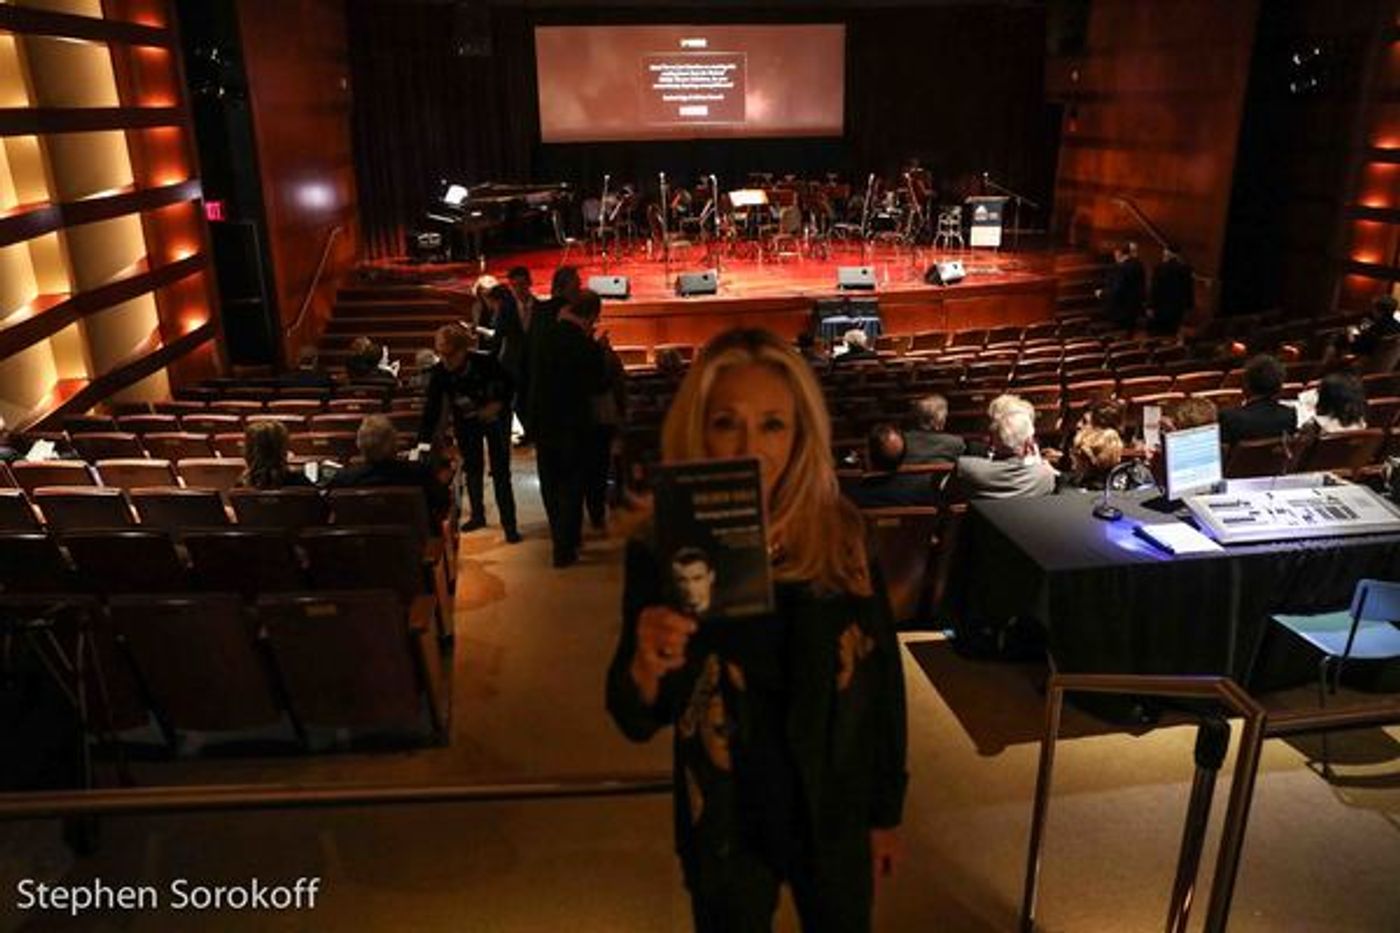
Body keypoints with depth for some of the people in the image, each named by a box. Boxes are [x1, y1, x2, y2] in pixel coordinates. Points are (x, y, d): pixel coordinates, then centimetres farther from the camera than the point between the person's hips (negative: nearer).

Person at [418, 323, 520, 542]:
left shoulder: (486, 362, -29)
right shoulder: (439, 372, -23)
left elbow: (509, 384, -10)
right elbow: (432, 409, -23)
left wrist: (499, 404, -25)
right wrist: (423, 442, -31)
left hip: (495, 419, -3)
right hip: (465, 424, 3)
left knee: (501, 473, -5)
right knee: (472, 469, 13)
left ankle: (509, 524, 0)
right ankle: (477, 515, 31)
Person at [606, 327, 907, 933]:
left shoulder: (842, 536, -15)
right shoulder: (660, 552, -18)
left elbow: (881, 678, -3)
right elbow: (637, 724, -12)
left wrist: (887, 812, 4)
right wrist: (645, 667, -34)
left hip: (835, 815, 1)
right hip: (725, 825, -1)